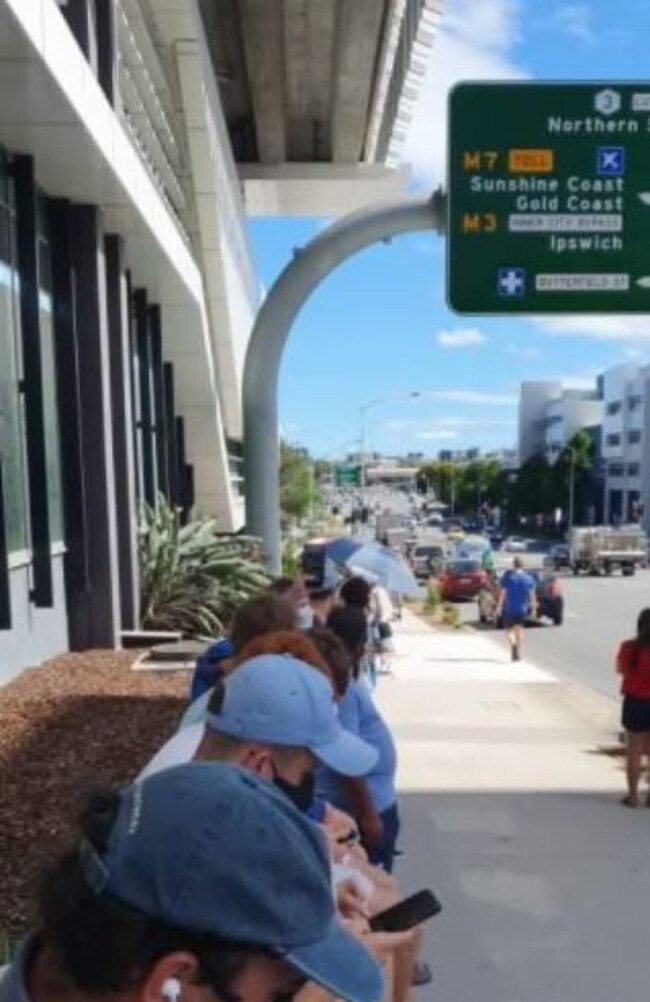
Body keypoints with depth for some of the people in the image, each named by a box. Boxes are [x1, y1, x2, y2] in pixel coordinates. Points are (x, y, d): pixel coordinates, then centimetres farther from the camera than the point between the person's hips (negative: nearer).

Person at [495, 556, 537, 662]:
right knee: (519, 629, 14)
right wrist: (534, 609, 4)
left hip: (509, 608, -2)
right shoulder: (529, 578, 0)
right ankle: (518, 653, 12)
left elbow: (502, 593, -9)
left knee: (510, 629, 8)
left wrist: (499, 606, -4)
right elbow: (532, 595, -2)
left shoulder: (507, 576, -6)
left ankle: (513, 644, -21)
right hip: (522, 608, 2)